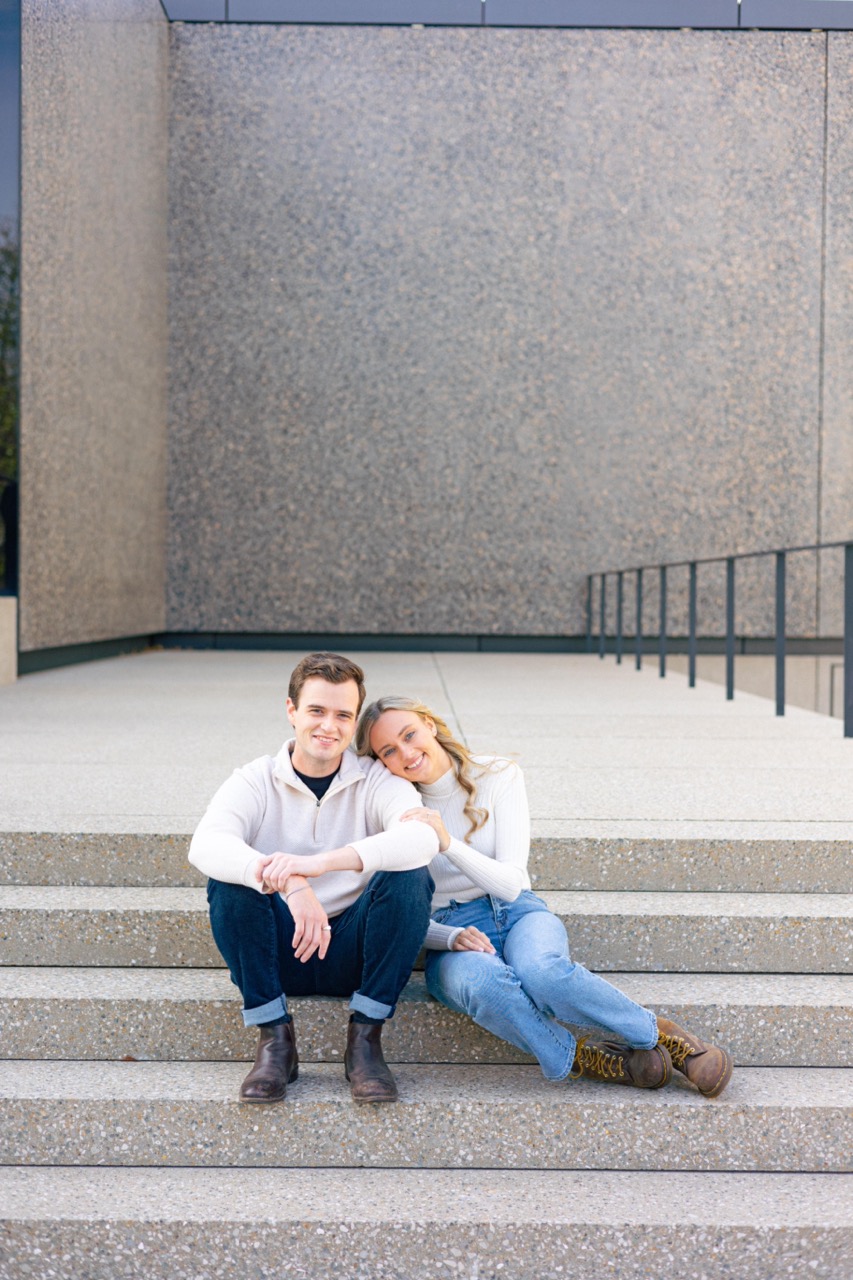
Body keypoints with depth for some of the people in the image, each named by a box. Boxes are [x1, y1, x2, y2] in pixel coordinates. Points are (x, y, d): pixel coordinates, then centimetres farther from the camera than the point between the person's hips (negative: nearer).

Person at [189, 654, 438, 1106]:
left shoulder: (378, 782, -3)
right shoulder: (255, 781, -2)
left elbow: (422, 838, -26)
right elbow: (205, 845, -24)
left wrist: (322, 862, -41)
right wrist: (288, 883, -43)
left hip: (354, 953, 0)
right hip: (278, 952, 0)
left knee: (409, 877, -25)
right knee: (229, 879, -25)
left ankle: (364, 1039, -15)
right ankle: (274, 1039, -15)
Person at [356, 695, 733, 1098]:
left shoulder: (497, 777, -1)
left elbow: (510, 882, -8)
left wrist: (447, 843, -24)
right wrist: (452, 937, -18)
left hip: (517, 913, 0)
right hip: (448, 935, 0)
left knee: (541, 972, -37)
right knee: (482, 981, -38)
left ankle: (657, 1032, -17)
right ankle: (580, 1057, -20)